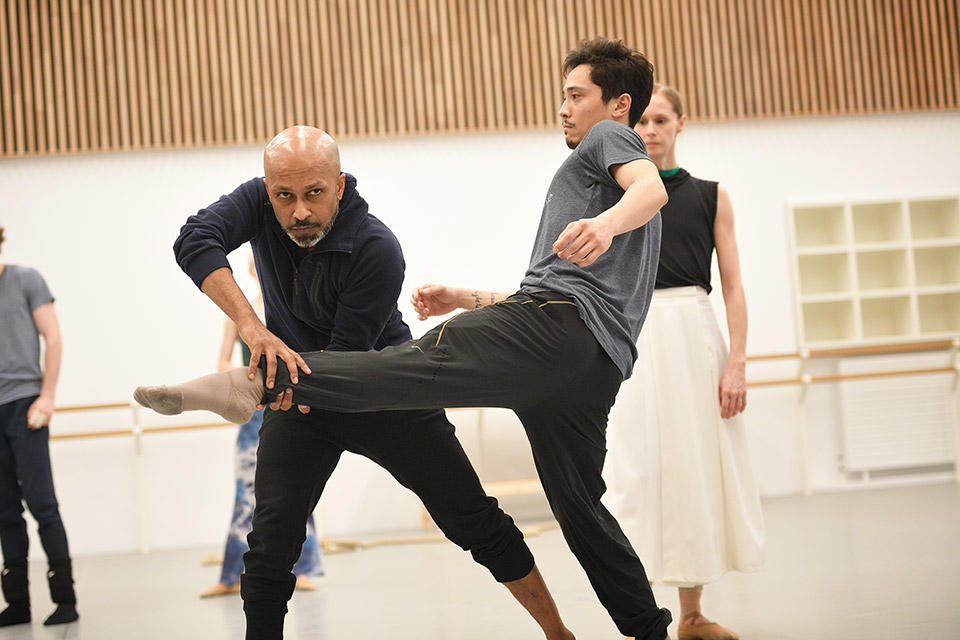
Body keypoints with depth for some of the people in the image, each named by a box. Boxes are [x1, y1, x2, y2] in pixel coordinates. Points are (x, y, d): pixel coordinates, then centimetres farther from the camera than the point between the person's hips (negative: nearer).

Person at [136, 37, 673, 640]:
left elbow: (651, 188, -11)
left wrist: (606, 222, -34)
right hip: (599, 366, 9)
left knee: (413, 365, -26)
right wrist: (464, 299, 35)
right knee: (580, 507, 14)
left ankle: (262, 380, -40)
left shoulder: (611, 136, 13)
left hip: (558, 321, -9)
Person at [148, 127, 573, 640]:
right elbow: (194, 241, -31)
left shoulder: (377, 249, -25)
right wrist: (251, 326, -44)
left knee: (476, 523, 0)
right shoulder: (259, 203, -13)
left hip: (385, 396, -3)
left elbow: (347, 356, -25)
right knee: (271, 543, -11)